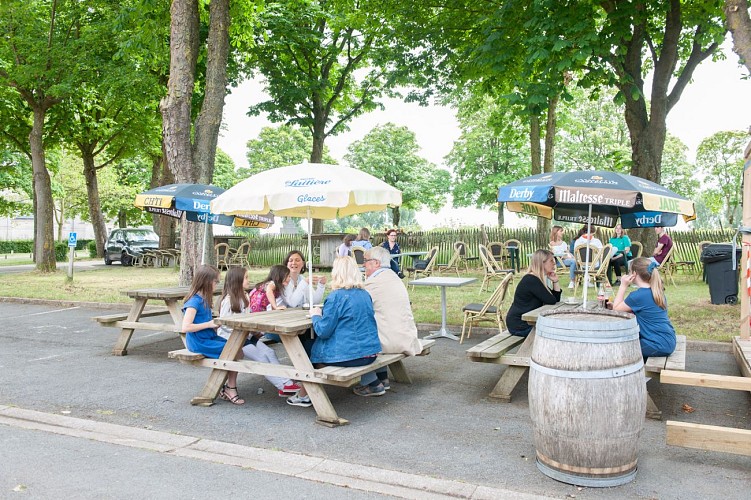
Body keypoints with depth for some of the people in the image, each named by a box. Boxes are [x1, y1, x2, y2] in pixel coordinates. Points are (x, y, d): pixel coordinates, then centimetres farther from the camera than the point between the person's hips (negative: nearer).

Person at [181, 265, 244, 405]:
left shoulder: (203, 299, 12)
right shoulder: (194, 301, -17)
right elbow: (186, 327, -25)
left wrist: (216, 323, 4)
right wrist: (209, 324, -20)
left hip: (209, 338, 9)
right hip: (199, 343, -9)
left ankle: (225, 387, 0)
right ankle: (230, 388, 0)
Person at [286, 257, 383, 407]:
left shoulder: (336, 296, -16)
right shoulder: (365, 294, 5)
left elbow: (323, 331, -15)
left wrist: (316, 315, 4)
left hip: (348, 355, -6)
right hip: (370, 353, 7)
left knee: (313, 351, 17)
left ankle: (304, 396, 28)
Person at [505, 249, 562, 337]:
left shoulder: (538, 279, 12)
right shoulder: (531, 280, -20)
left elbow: (556, 299, 11)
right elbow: (551, 301, -20)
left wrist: (555, 281, 0)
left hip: (527, 321, 10)